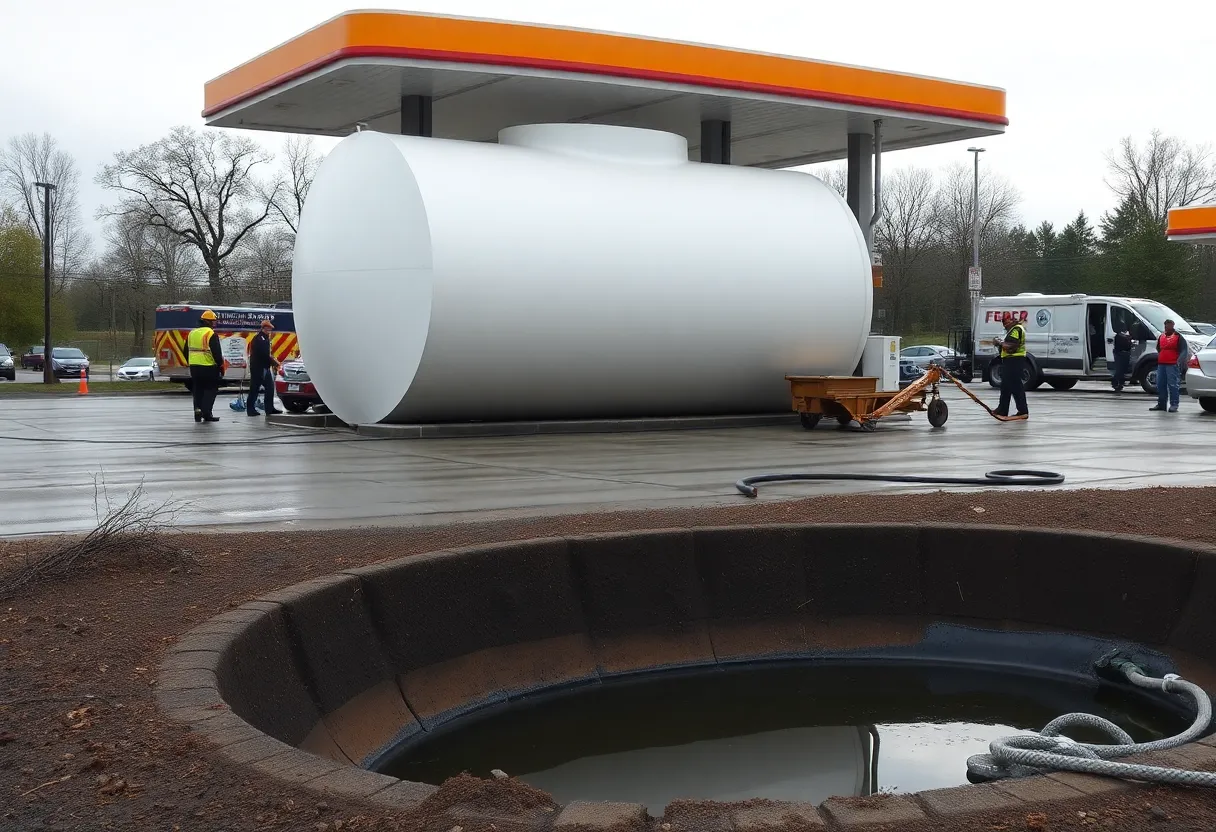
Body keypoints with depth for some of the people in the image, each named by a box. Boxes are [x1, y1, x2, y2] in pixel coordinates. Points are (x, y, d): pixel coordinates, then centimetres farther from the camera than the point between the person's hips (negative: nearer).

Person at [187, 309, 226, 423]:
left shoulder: (192, 333, 10)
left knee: (197, 390, 15)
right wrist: (221, 366, -7)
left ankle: (197, 409, 5)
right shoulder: (211, 334, -12)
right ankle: (206, 413, -3)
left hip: (194, 367, 6)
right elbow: (217, 353, -15)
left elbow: (187, 351, 16)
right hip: (209, 368, -6)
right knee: (211, 389, 2)